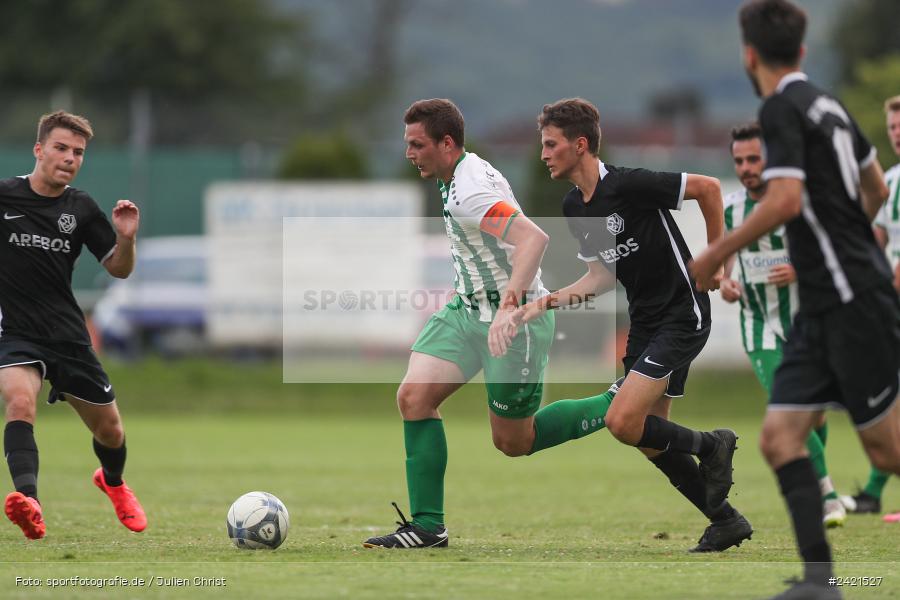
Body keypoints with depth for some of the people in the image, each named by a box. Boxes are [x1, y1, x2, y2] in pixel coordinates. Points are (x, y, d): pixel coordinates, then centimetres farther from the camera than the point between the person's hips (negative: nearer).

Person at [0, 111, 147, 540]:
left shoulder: (81, 209, 2)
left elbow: (119, 269, 7)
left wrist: (125, 238, -12)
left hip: (67, 335, 4)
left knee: (110, 430, 14)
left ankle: (113, 482, 49)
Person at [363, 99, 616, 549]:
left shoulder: (470, 192, -25)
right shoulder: (464, 173, 6)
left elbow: (534, 238, -38)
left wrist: (510, 305, -48)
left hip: (516, 319, -9)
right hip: (468, 310, 9)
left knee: (513, 441, 3)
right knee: (414, 396, -8)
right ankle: (427, 526, -5)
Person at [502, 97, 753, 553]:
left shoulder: (629, 185, -20)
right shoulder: (574, 208, 5)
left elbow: (707, 187, -13)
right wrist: (547, 303, 0)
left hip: (682, 315, -9)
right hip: (644, 322, 9)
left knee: (623, 421, -19)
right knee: (650, 440, 8)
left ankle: (710, 444, 5)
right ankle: (726, 521, 20)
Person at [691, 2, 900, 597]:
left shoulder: (783, 108, -13)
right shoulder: (827, 103, 14)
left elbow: (786, 198, -24)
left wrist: (718, 251, -14)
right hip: (824, 305, 9)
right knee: (780, 434, 0)